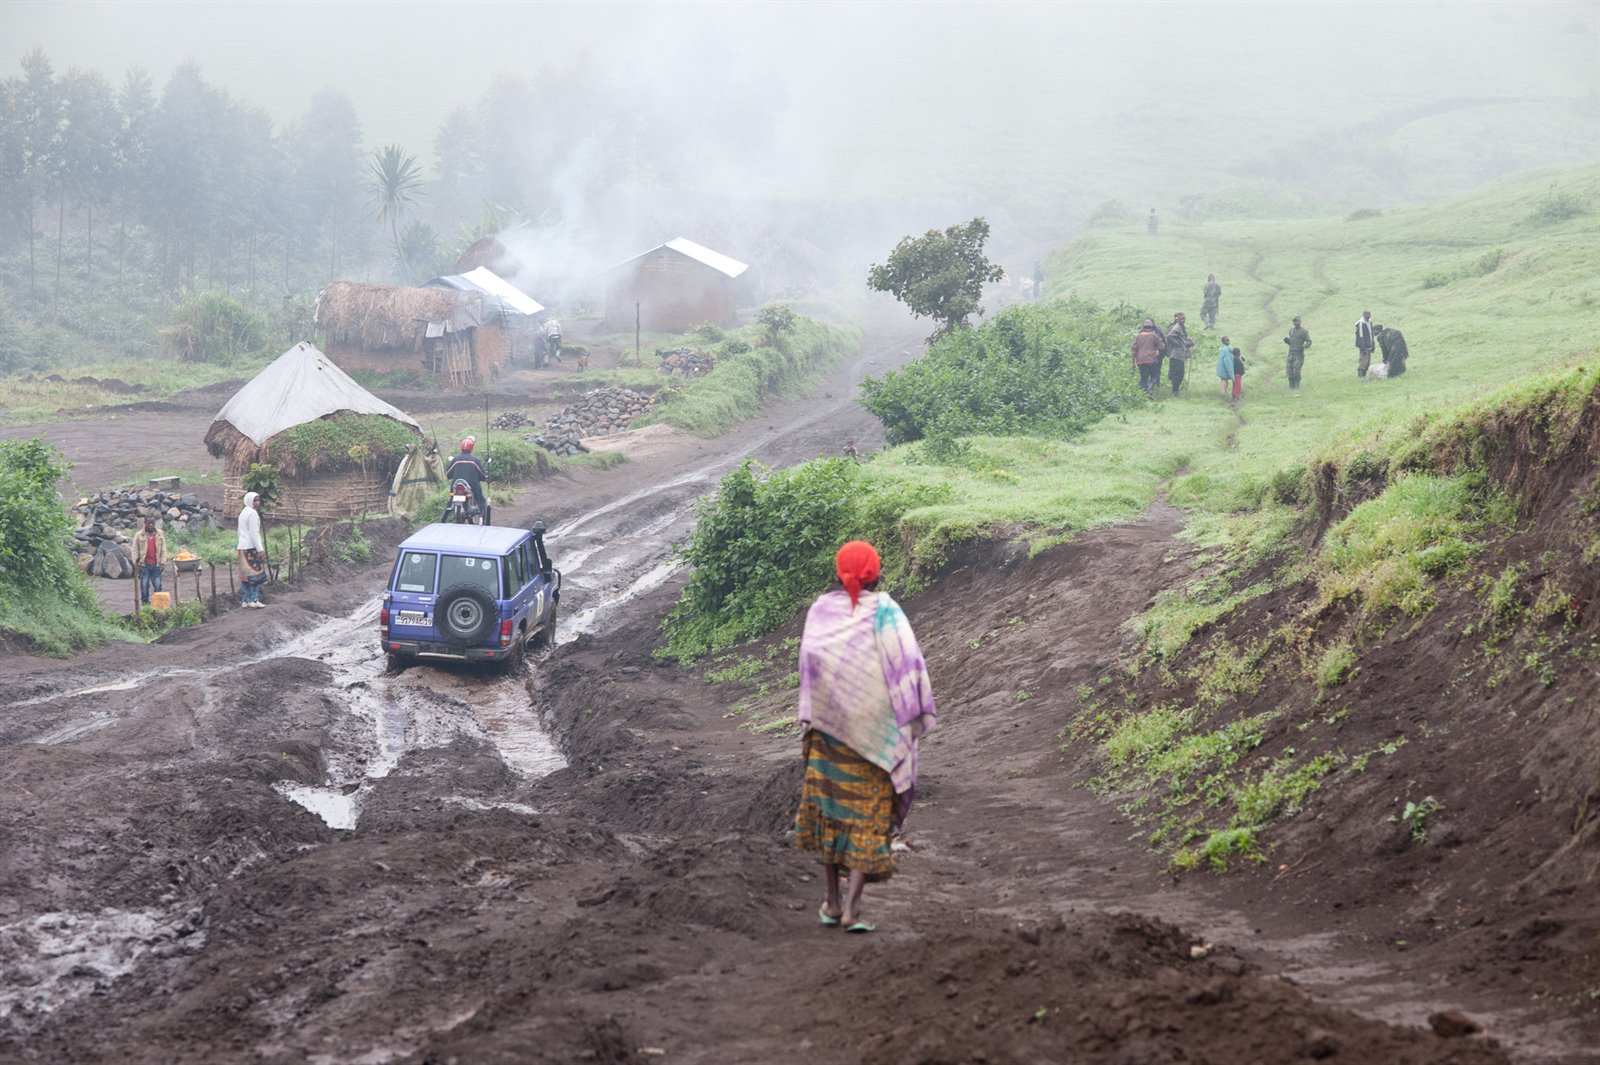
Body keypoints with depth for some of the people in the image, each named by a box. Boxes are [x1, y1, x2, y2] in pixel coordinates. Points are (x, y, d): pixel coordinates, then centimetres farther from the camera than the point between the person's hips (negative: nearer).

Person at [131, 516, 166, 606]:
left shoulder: (160, 534, 7)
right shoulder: (139, 535, 3)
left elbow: (163, 549, 8)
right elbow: (135, 550, 3)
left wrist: (162, 562, 0)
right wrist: (137, 561, -5)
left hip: (156, 565, 1)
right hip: (144, 565, -1)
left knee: (157, 585, 0)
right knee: (144, 585, 1)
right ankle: (145, 602, 8)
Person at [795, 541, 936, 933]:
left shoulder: (820, 611, -1)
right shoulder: (885, 611, -10)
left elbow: (809, 667, 1)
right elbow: (907, 664, -15)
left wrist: (807, 723, 7)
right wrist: (918, 716, -7)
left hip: (829, 725, 3)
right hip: (877, 729, -3)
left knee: (831, 810, 15)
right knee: (869, 813, 4)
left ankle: (832, 902, 18)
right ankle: (852, 907, -5)